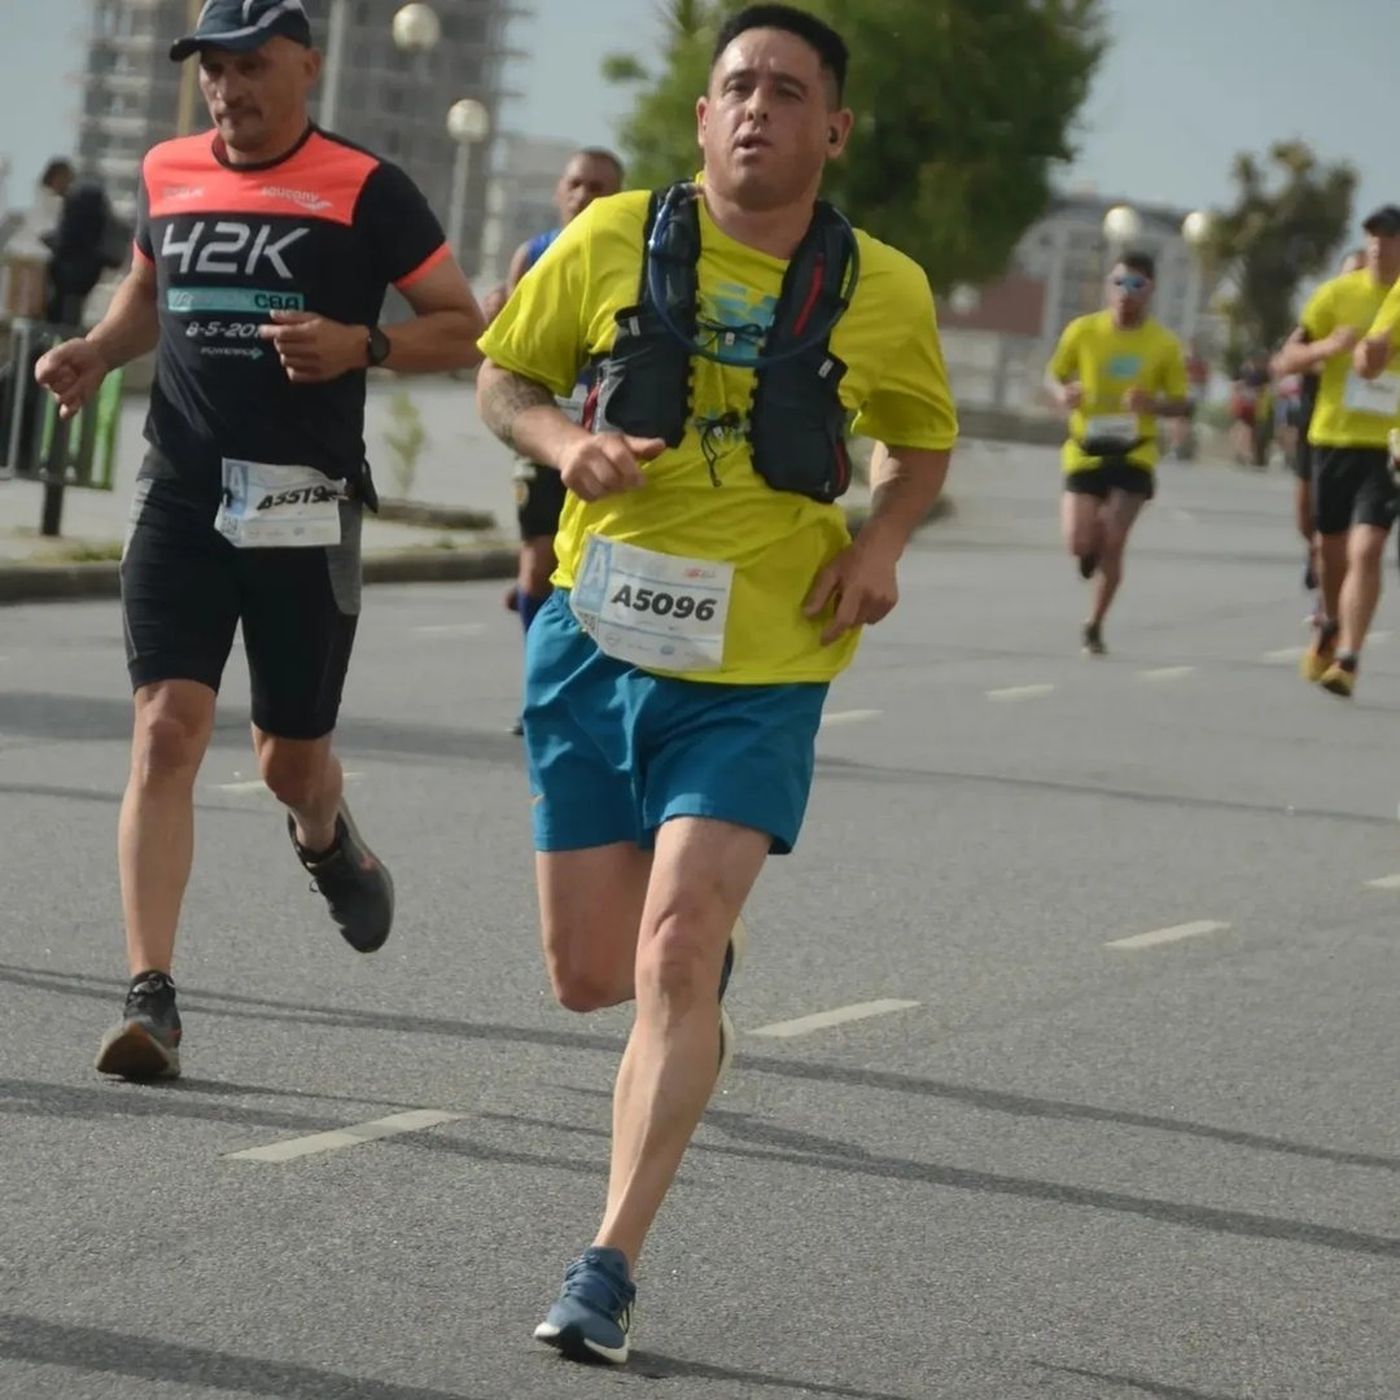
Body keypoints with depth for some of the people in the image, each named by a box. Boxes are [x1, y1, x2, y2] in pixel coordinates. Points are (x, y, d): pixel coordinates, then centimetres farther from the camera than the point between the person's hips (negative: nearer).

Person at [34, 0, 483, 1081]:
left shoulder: (363, 190, -4)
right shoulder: (168, 176, 9)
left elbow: (466, 328, 0)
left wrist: (359, 345, -17)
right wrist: (97, 354, 8)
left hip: (305, 511, -2)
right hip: (180, 503, 2)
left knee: (290, 758, 9)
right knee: (166, 734, -12)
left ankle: (326, 838, 48)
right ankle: (151, 1001, -14)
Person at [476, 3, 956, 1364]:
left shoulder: (882, 291, -1)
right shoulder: (612, 241, -3)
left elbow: (922, 441, 17)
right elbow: (503, 380, 10)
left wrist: (881, 539, -4)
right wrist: (565, 443, -12)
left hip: (757, 666, -2)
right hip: (597, 640, 2)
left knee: (673, 958, -16)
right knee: (591, 976, 8)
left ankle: (609, 1268, -10)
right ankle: (699, 984, 47)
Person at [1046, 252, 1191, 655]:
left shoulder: (1165, 345, -5)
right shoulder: (1083, 331, -5)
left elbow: (1182, 406, 2)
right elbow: (1053, 376, 8)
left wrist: (1153, 404, -20)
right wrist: (1062, 393, -16)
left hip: (1134, 455, 0)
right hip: (1086, 451, 0)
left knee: (1112, 545, -7)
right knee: (1079, 543, -11)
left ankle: (1094, 628, 11)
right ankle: (1093, 548, 29)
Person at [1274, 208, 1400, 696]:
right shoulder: (1338, 294, -1)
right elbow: (1284, 362, -1)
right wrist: (1325, 348, -19)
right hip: (1333, 437, 2)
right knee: (1330, 548, 15)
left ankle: (1347, 660, -17)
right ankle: (1330, 625, 44)